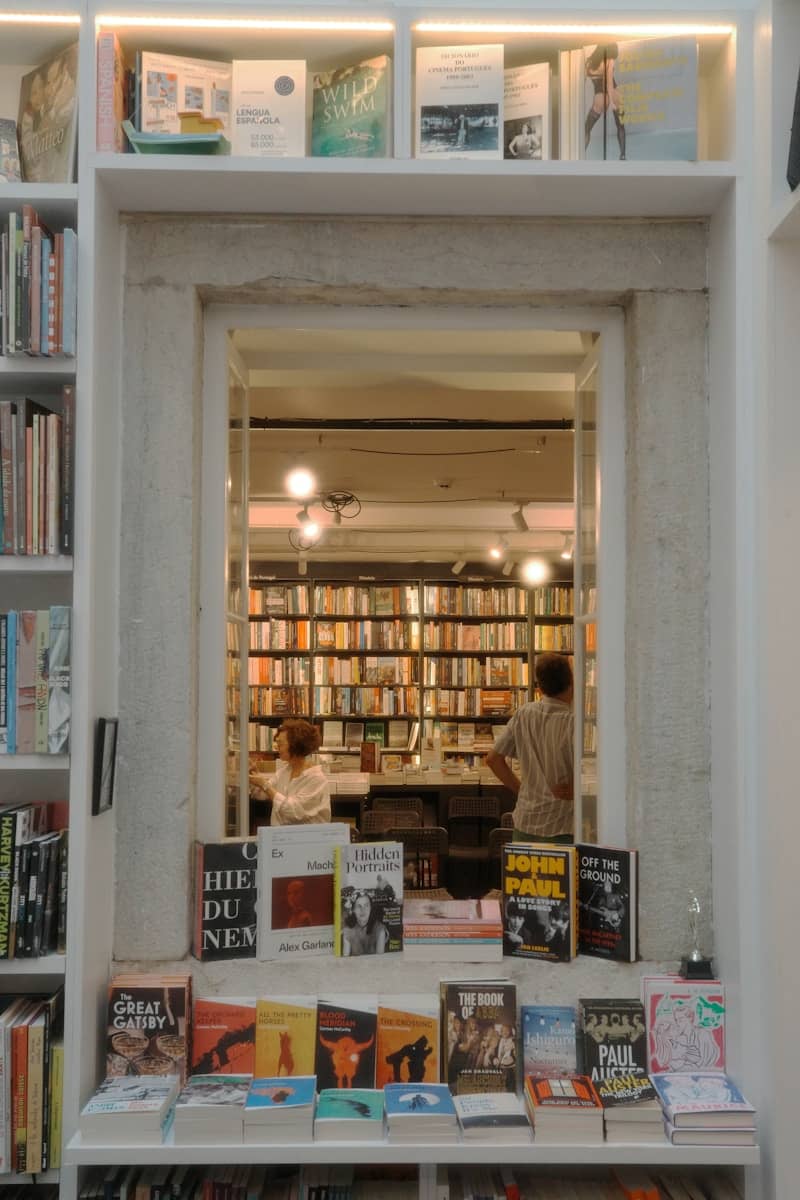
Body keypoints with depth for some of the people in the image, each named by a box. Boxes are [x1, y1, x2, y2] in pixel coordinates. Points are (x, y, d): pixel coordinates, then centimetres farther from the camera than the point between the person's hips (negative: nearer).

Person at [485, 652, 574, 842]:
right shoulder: (572, 722, -14)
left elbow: (493, 759, 6)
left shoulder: (523, 714, 1)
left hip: (525, 824, 5)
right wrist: (574, 790, -5)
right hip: (562, 827, -5)